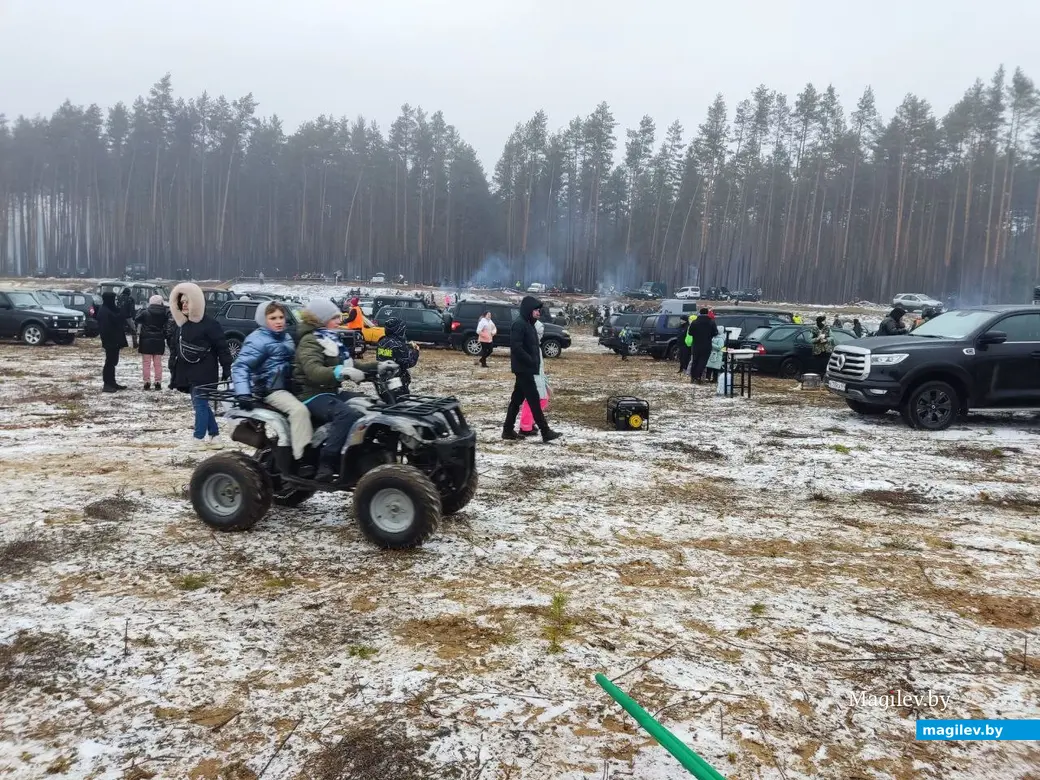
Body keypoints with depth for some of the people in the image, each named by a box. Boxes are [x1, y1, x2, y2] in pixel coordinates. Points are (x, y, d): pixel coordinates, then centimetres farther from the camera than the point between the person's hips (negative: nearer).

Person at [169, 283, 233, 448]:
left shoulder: (208, 323, -11)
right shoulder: (181, 323, 13)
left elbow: (222, 347, -11)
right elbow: (175, 346, 19)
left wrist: (226, 370, -13)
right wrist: (174, 369, 14)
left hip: (203, 373, -8)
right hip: (188, 372, 8)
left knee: (200, 404, -6)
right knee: (201, 404, 12)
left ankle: (198, 439, -2)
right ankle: (214, 435, 19)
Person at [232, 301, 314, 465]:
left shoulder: (286, 337, 16)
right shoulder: (257, 340, -10)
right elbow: (240, 366, -16)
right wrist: (242, 393, -26)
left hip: (288, 386, 9)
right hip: (271, 390, -9)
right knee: (299, 410, -31)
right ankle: (303, 459, -34)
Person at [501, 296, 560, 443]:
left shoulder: (528, 324, 15)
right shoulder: (518, 324, -15)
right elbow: (516, 347, -23)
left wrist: (535, 362, 8)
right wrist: (532, 361, -19)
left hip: (526, 368, 10)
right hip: (523, 368, -10)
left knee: (517, 399, 12)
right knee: (534, 399, -8)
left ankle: (508, 430, 19)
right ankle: (545, 432, -6)